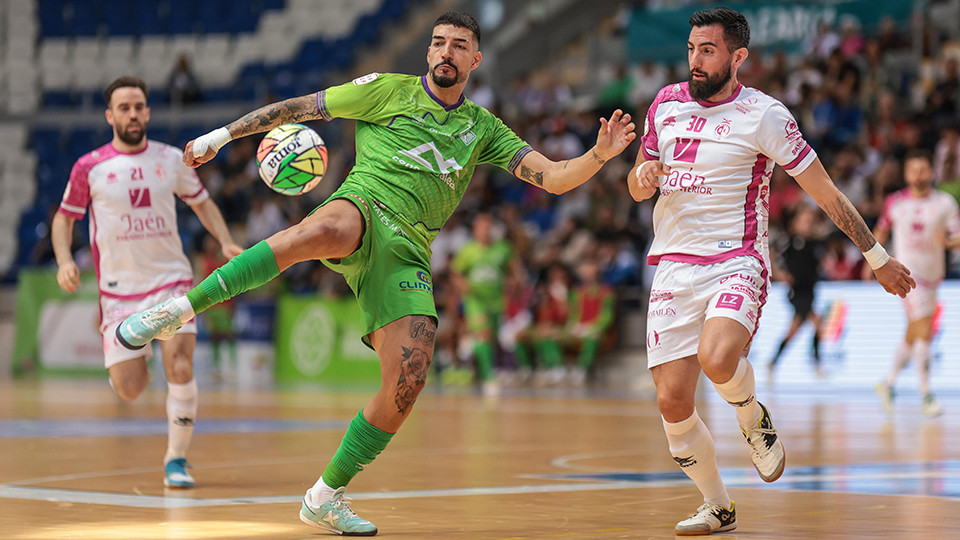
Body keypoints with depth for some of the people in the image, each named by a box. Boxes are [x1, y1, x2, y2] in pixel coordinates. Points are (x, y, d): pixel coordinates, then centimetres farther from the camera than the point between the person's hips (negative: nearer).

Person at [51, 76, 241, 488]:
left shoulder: (171, 160, 2)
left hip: (171, 281, 1)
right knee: (129, 390, -2)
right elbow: (65, 217, 9)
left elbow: (202, 203, 16)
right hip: (119, 290, 0)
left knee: (180, 369, -17)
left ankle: (176, 459, 0)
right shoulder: (90, 167, -3)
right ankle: (136, 357, 35)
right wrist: (64, 260, -9)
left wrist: (226, 242, 1)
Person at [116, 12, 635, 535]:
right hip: (363, 208, -4)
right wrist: (221, 135, 11)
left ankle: (325, 497, 3)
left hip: (408, 254, 4)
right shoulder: (389, 90, 12)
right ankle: (180, 309, -38)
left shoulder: (482, 128, 20)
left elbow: (553, 178, 14)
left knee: (407, 383, -14)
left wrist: (599, 155, -5)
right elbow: (299, 107, 14)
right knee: (322, 232, -43)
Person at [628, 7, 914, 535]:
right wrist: (644, 174, -4)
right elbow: (636, 188, 21)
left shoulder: (763, 115, -5)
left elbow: (824, 191, 1)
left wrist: (877, 257, 4)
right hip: (673, 266, 4)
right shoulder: (667, 103, 9)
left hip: (736, 262, -4)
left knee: (717, 359, -33)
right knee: (672, 401, -4)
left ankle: (753, 418, 2)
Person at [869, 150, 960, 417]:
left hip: (933, 274, 3)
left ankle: (889, 383, 30)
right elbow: (881, 231, 18)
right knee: (924, 332, -16)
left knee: (912, 336, 12)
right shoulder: (895, 202, 2)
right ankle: (926, 395, -11)